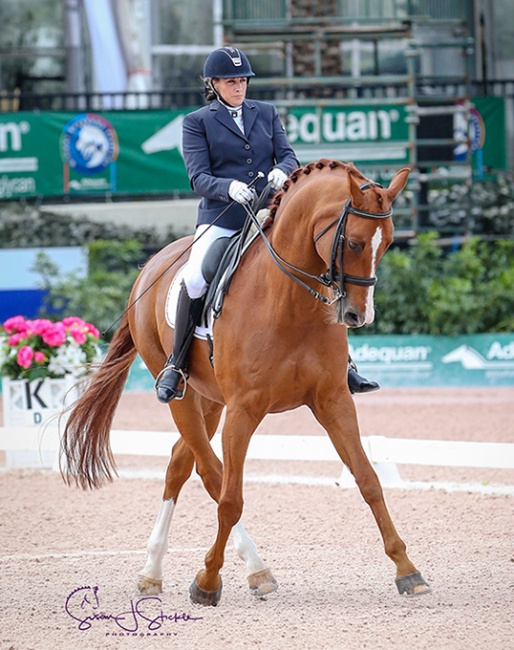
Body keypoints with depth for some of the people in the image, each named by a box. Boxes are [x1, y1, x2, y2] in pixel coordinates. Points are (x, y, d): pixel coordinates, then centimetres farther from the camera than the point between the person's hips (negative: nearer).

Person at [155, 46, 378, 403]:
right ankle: (176, 365, -17)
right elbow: (198, 177, -4)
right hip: (221, 219, -4)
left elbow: (288, 155, 7)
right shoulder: (197, 122, 5)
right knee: (195, 278, -30)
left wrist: (281, 171, -18)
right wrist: (229, 187, -26)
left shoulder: (267, 113, 15)